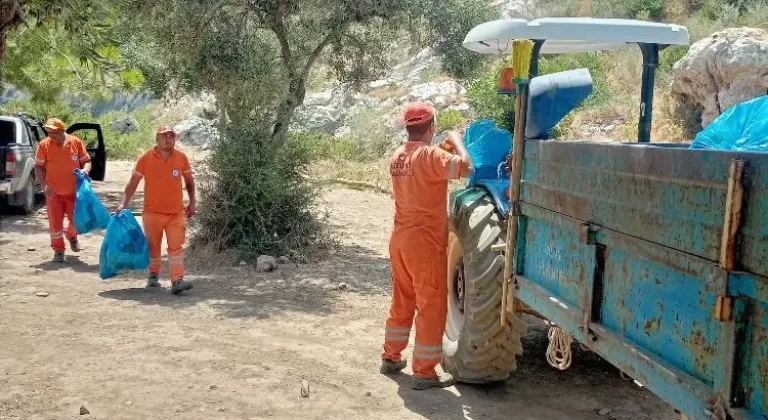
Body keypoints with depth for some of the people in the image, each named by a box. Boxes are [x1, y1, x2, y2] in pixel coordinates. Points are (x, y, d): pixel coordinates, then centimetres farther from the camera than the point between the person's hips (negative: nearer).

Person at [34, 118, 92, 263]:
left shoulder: (76, 142, -5)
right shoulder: (44, 145, -7)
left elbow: (86, 161, 4)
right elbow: (38, 167, -3)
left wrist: (85, 170, -19)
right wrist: (44, 185, -16)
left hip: (74, 191, 1)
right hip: (53, 193, -1)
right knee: (55, 223, 3)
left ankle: (71, 236, 40)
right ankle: (58, 250, 18)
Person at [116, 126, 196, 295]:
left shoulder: (181, 158, 0)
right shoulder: (145, 159, -5)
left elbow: (189, 180, 13)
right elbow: (133, 183, 0)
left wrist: (192, 201, 8)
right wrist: (124, 204, -6)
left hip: (176, 213, 0)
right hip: (152, 212, 0)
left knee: (176, 247, -9)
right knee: (153, 247, 12)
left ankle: (177, 281, -14)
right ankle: (153, 275, 31)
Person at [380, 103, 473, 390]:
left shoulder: (397, 157, 8)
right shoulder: (429, 155, -17)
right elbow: (465, 167, -28)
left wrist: (442, 149, 15)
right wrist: (456, 141, -10)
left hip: (400, 240, 8)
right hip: (425, 244, -8)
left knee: (402, 301, 20)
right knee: (432, 307, 1)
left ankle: (391, 358, 30)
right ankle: (424, 373, 6)